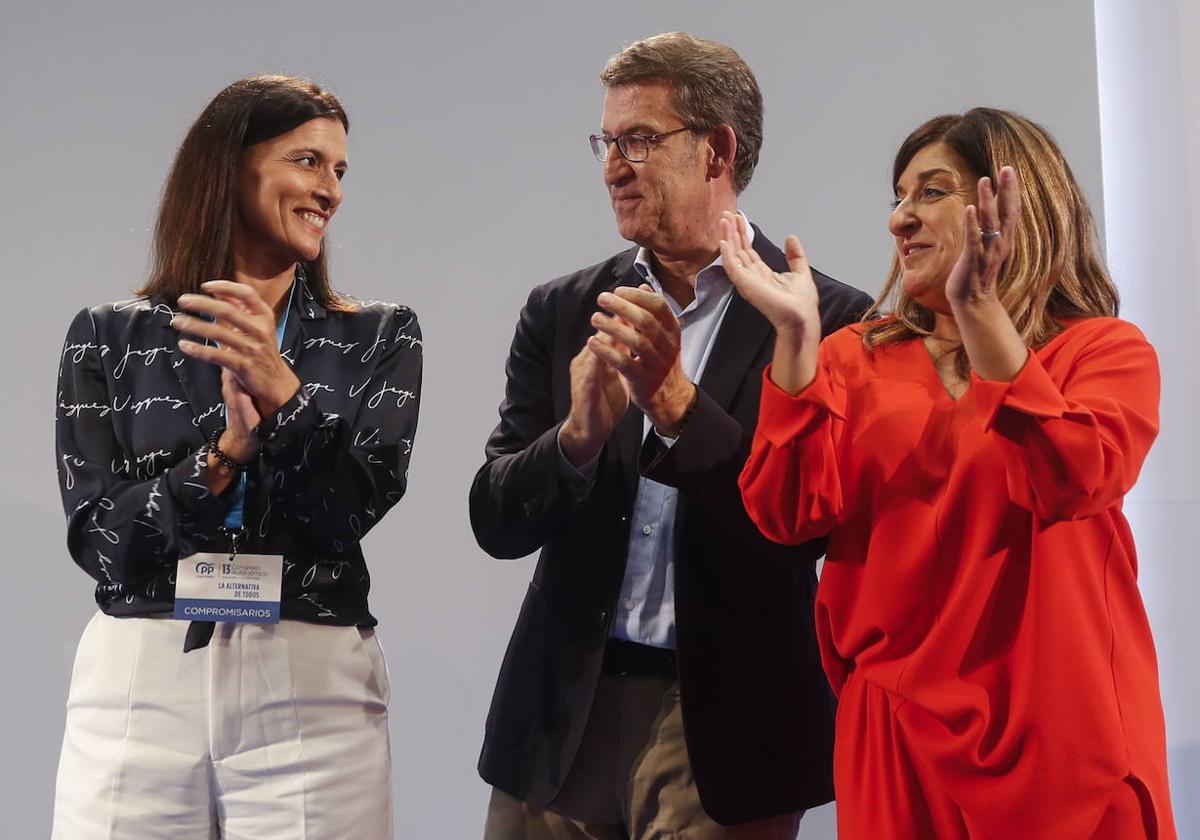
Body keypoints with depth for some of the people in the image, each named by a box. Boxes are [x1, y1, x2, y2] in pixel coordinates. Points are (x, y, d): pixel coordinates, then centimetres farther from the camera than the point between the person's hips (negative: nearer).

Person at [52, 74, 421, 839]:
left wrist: (283, 393, -21)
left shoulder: (378, 338, 5)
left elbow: (358, 509, -7)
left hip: (311, 693, 0)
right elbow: (97, 539, -2)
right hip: (139, 687, 0)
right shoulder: (109, 337, 5)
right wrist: (225, 453, -16)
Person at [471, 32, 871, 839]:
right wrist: (578, 435, -17)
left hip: (723, 723, -3)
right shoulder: (562, 312, 6)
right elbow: (496, 521, 2)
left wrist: (676, 400, -22)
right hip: (565, 717, 3)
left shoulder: (823, 317, -4)